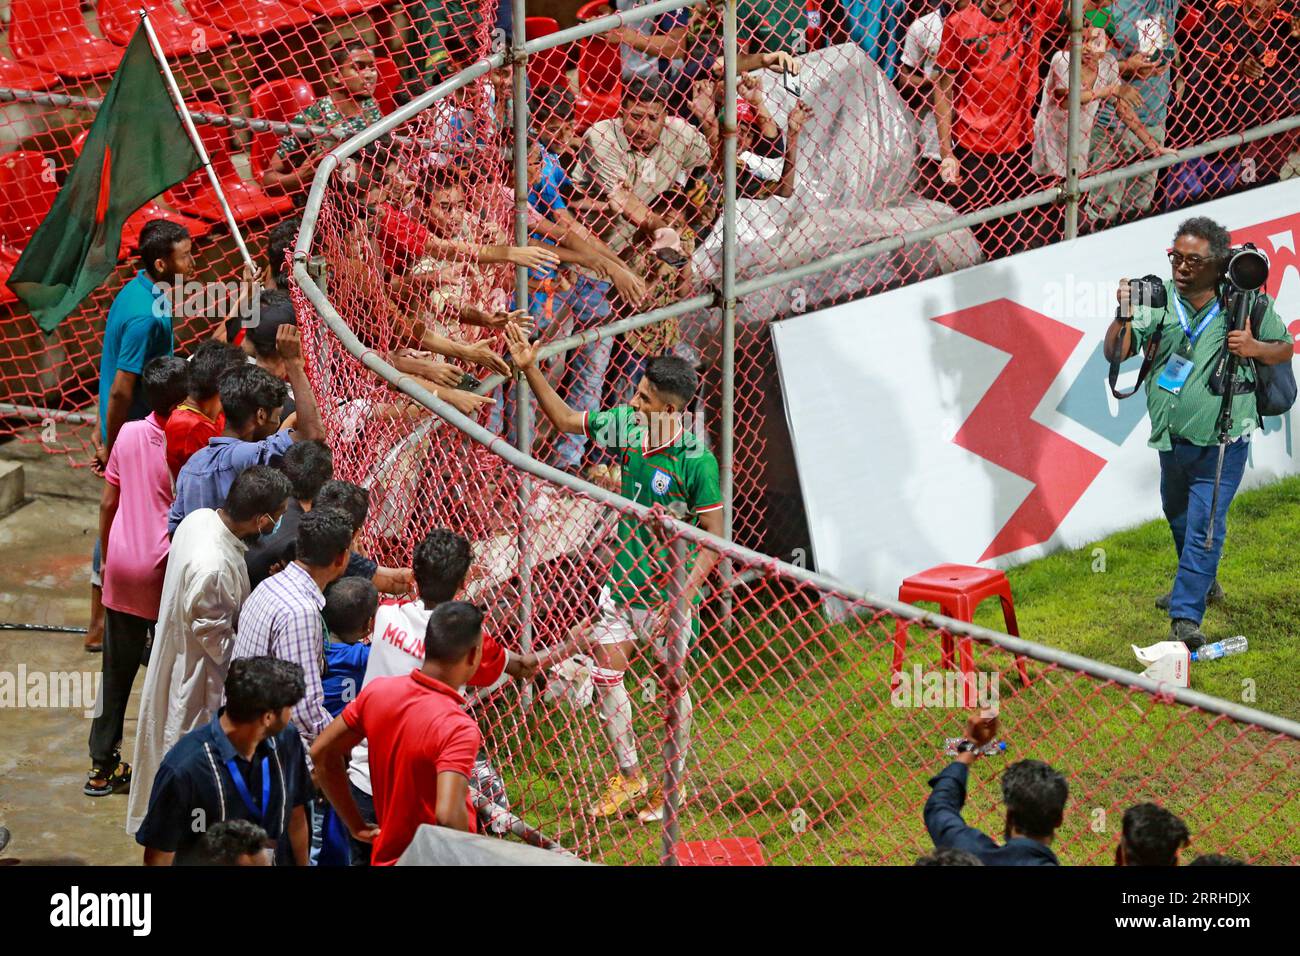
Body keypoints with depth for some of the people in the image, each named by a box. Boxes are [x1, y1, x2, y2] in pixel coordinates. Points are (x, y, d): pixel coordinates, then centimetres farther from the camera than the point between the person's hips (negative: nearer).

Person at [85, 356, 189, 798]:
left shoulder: (128, 434, -2)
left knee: (117, 672, 13)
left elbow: (108, 503, 6)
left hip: (122, 567, 5)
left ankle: (103, 765, 17)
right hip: (164, 575, -5)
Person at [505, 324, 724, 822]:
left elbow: (714, 539, -18)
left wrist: (680, 599, -24)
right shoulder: (627, 425, -6)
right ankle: (628, 777, 21)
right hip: (623, 577, 6)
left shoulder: (696, 461, -23)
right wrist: (530, 369, 0)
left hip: (668, 589, -6)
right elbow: (565, 419, 10)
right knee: (606, 674, 6)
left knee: (672, 684, 9)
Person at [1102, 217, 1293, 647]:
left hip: (1220, 444, -4)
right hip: (1171, 441, 4)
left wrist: (1255, 348, -18)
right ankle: (1201, 584, 47)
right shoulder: (1159, 298, -7)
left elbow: (1286, 348, 4)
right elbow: (1116, 352, -10)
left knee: (1204, 527, -11)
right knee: (1179, 518, 24)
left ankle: (1186, 617, -9)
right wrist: (1125, 317, -30)